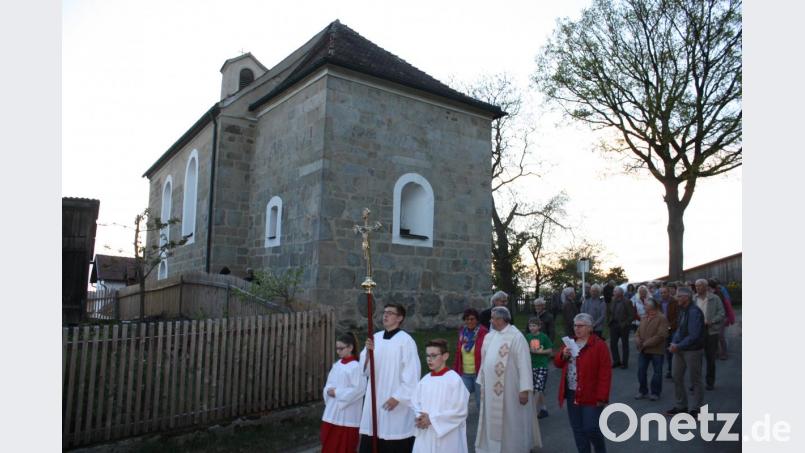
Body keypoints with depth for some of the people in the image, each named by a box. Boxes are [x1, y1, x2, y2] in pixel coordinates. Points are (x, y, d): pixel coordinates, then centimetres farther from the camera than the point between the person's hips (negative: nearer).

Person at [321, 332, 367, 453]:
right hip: (331, 412, 7)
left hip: (346, 414, -7)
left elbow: (359, 389, -19)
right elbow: (329, 383, 16)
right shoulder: (336, 365, 10)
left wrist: (337, 393, -17)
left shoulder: (355, 366, -13)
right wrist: (329, 391, -7)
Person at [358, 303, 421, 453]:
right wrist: (368, 352, -12)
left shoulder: (406, 340, -9)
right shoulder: (375, 338, 7)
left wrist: (398, 397, -15)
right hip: (374, 399, 5)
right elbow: (365, 370, 6)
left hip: (397, 401, -5)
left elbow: (411, 373, -12)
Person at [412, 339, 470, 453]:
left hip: (447, 439, -5)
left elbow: (460, 411, -15)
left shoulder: (454, 379, -13)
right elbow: (416, 404, 10)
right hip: (425, 436, 5)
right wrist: (421, 418, -11)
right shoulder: (424, 380, 6)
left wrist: (432, 419, -15)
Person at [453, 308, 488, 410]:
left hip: (479, 374, -5)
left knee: (480, 402, 5)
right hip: (464, 374, 5)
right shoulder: (462, 333, 7)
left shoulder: (483, 334, -10)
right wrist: (455, 371, 11)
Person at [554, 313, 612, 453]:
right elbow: (557, 363, 14)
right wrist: (563, 355, -8)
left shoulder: (599, 345, -10)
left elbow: (605, 373, -13)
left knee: (591, 429, -2)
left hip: (590, 396, -6)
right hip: (572, 394, 6)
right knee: (577, 430, 11)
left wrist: (602, 396, -16)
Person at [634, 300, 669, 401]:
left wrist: (647, 343, -19)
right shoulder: (645, 318, 13)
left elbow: (661, 335, -20)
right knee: (641, 370, 8)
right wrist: (637, 340, -5)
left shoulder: (662, 318, -11)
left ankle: (655, 392, 18)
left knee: (657, 372, 5)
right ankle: (642, 391, 22)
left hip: (656, 350, -6)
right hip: (643, 350, 6)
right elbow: (638, 331, 17)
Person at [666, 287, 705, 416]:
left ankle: (696, 408, 20)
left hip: (693, 350, -8)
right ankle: (681, 405, 27)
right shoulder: (682, 310, 7)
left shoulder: (694, 312, -21)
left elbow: (694, 336, -25)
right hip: (680, 349, 8)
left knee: (695, 380, 7)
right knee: (677, 378, 13)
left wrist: (678, 346, -20)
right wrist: (674, 342, -2)